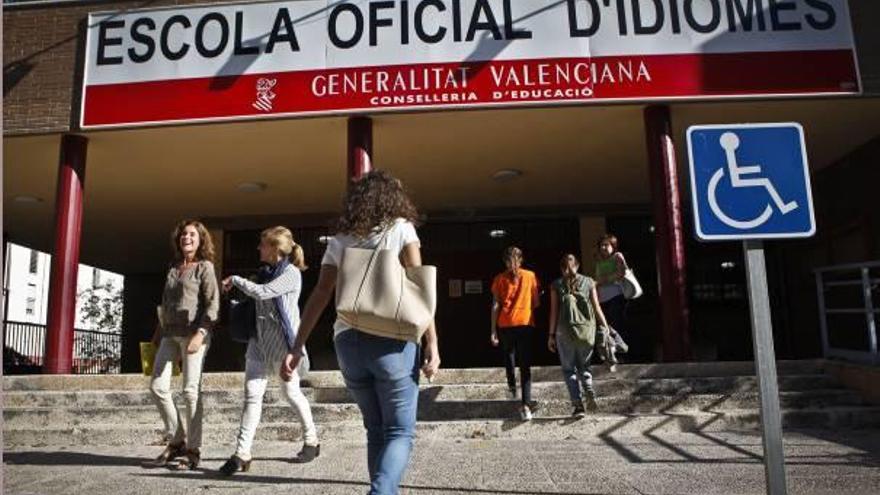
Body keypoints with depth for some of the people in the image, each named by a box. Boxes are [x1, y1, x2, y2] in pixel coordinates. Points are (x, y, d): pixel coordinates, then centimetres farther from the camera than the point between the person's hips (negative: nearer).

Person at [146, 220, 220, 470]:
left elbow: (213, 304, -10)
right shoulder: (173, 268, 18)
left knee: (190, 391, -5)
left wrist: (200, 334, -20)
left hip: (194, 332, -6)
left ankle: (193, 451, 4)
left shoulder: (205, 267, -1)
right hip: (170, 334, 6)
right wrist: (158, 331, 20)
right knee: (157, 386, 2)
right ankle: (176, 441, 15)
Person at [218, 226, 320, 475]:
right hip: (260, 339, 6)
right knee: (252, 393, -3)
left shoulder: (291, 273, -11)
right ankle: (242, 453, -2)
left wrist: (235, 280, -10)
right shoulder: (266, 271, 12)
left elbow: (261, 292, -22)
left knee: (291, 392, 7)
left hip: (283, 340, -6)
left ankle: (311, 441, 28)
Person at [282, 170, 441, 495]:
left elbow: (319, 295, 4)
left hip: (348, 341, 4)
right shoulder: (400, 228, 4)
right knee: (400, 432, 3)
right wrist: (432, 343, -8)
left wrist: (296, 347, 5)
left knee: (376, 430, 19)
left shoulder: (339, 241, 12)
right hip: (391, 340, -4)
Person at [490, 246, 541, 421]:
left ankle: (512, 387, 40)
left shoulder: (499, 279, 2)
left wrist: (493, 330, 0)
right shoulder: (530, 276, 2)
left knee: (509, 356, 28)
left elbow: (495, 305, -2)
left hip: (505, 325, 1)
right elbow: (536, 303, 5)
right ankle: (525, 404, -12)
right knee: (525, 364, -2)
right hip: (525, 324, -1)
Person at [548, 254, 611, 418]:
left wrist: (551, 335, 3)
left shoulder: (556, 285, 1)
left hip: (565, 331, -2)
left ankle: (578, 405, -2)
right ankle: (589, 392, -6)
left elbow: (554, 311, -2)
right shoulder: (588, 282, 4)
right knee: (584, 365, 19)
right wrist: (606, 328, 11)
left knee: (569, 368, 8)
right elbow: (597, 308, 3)